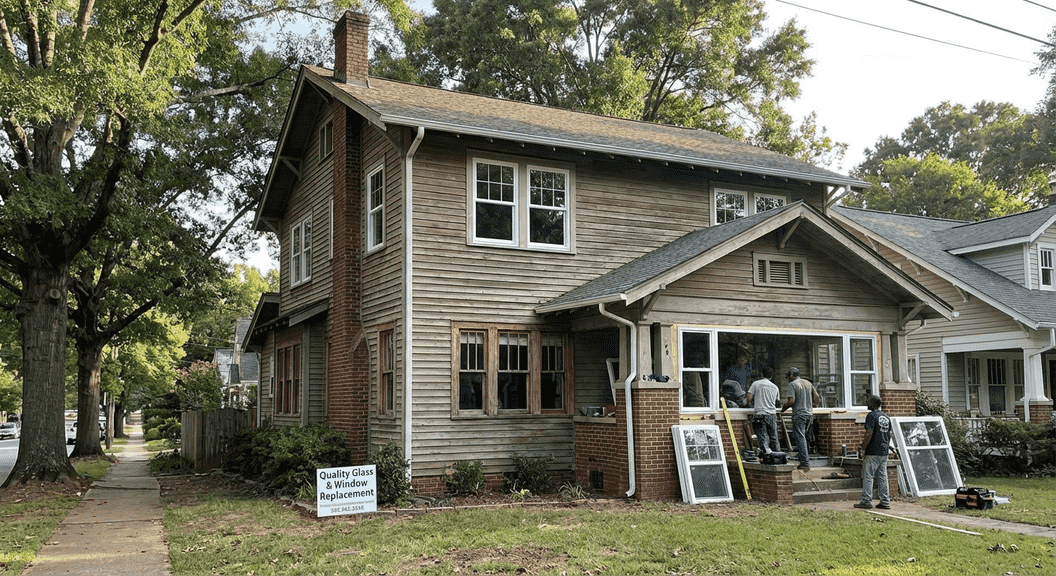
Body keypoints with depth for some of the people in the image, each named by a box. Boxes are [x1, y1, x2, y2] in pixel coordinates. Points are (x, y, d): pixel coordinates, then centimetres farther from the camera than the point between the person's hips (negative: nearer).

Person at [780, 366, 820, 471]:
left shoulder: (792, 384, -7)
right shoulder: (808, 383, 13)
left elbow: (791, 401, -17)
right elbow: (817, 398, 14)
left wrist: (783, 408, -2)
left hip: (799, 415, -7)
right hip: (809, 414, 7)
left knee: (800, 439, -6)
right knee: (804, 438, 16)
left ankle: (805, 465, -10)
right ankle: (805, 460, 14)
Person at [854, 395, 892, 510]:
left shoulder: (871, 416, -12)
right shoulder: (886, 417, 14)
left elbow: (869, 434, -18)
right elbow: (889, 435, 18)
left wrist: (863, 448, -13)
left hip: (873, 452, -8)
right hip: (884, 452, 8)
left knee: (867, 475, -2)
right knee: (882, 476, 10)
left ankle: (866, 501, -2)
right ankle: (885, 501, 10)